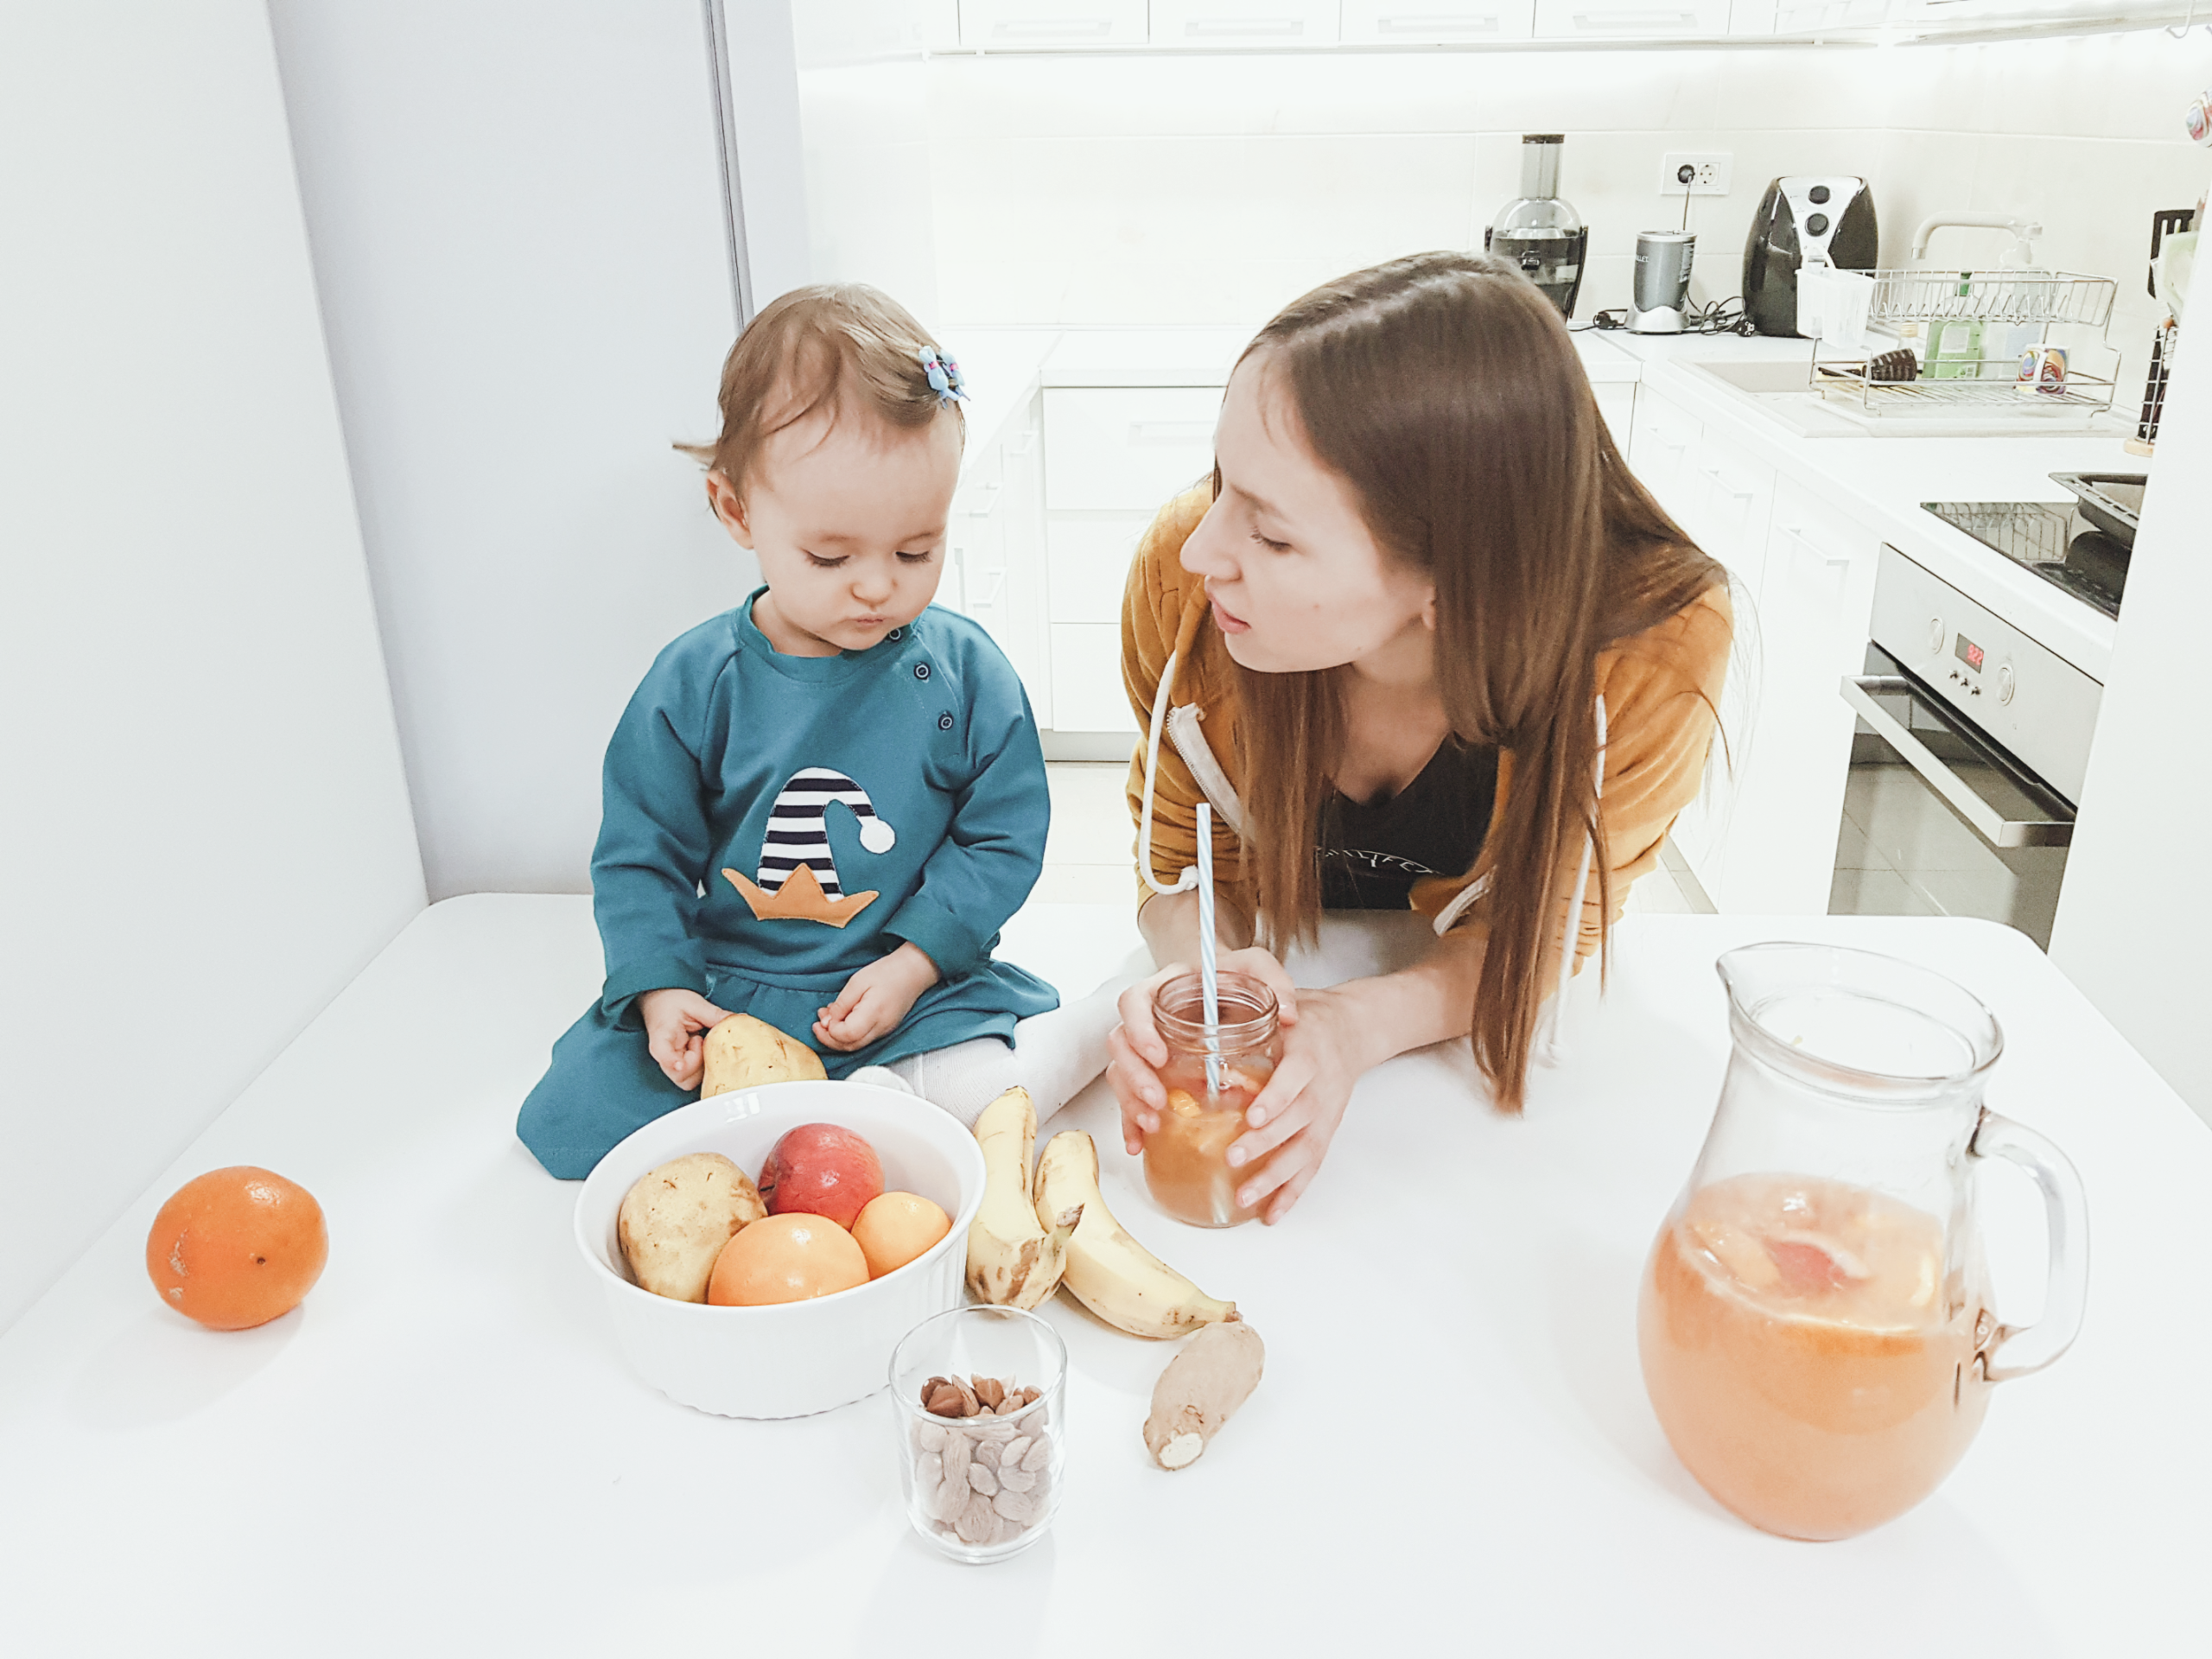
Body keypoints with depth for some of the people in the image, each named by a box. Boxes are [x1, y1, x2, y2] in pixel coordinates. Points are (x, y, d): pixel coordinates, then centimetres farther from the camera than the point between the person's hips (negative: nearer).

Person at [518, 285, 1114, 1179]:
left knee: (1001, 1081, -29)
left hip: (916, 983, -2)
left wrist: (912, 964, -12)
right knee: (565, 1120, -12)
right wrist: (662, 989, -11)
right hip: (725, 991, 3)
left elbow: (1003, 838, -2)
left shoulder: (967, 672, -6)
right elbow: (640, 854, 2)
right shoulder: (692, 684, -6)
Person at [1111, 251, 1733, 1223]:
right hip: (1269, 963, 4)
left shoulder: (1654, 651, -34)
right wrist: (1197, 972, -34)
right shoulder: (1179, 574, -30)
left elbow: (1536, 930, -17)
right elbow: (1180, 856, -11)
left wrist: (1363, 1027, -37)